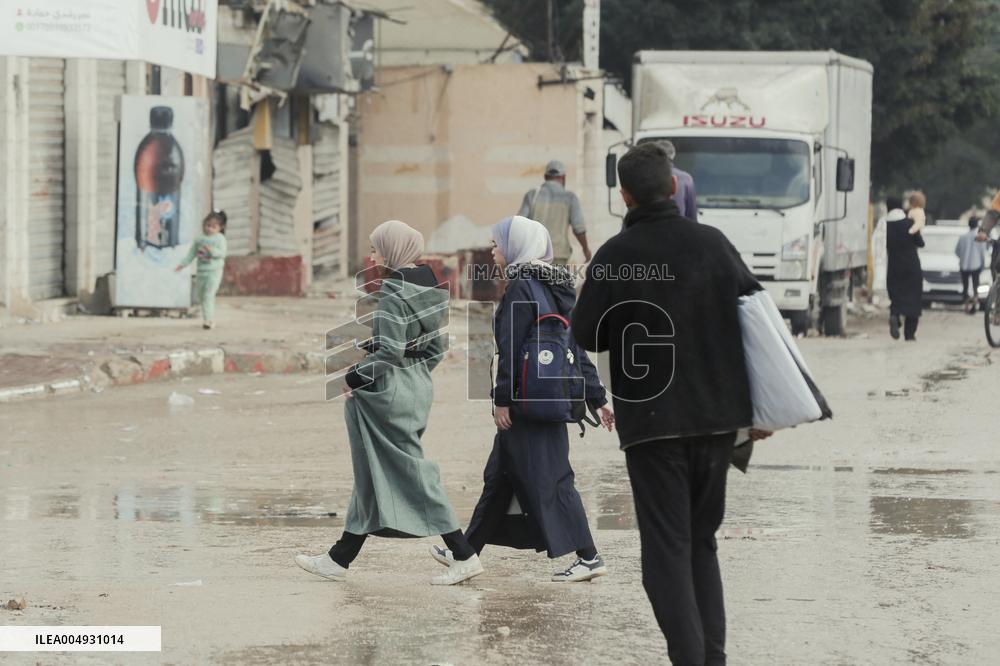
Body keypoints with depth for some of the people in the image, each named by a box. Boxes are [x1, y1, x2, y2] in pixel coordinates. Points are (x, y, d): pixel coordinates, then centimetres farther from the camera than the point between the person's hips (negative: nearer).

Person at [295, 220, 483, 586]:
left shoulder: (394, 294, -18)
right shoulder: (430, 288, 8)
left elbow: (389, 352, -23)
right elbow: (436, 347, 13)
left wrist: (354, 378, -12)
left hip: (389, 391, -10)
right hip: (419, 388, 10)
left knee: (412, 473, -3)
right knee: (372, 474, 14)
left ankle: (464, 556, -3)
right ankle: (340, 559, 19)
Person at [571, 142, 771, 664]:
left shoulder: (615, 256, -10)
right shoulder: (712, 244, 1)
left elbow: (586, 336, -4)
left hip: (651, 420, -4)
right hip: (717, 415, 4)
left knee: (667, 545, 0)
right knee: (702, 539, 16)